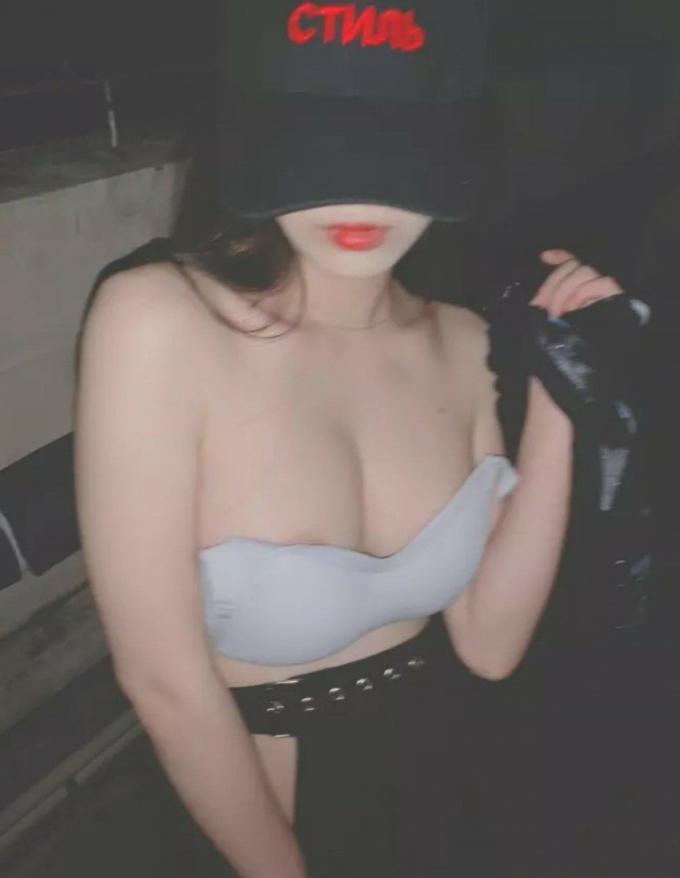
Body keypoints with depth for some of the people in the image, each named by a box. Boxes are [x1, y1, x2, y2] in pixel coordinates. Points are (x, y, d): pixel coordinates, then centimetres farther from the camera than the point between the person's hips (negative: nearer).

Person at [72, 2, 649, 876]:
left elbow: (489, 641, -11)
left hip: (444, 769, 5)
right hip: (269, 806, -4)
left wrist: (555, 401, -18)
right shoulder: (156, 320, -26)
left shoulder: (462, 343, -10)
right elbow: (166, 679, -22)